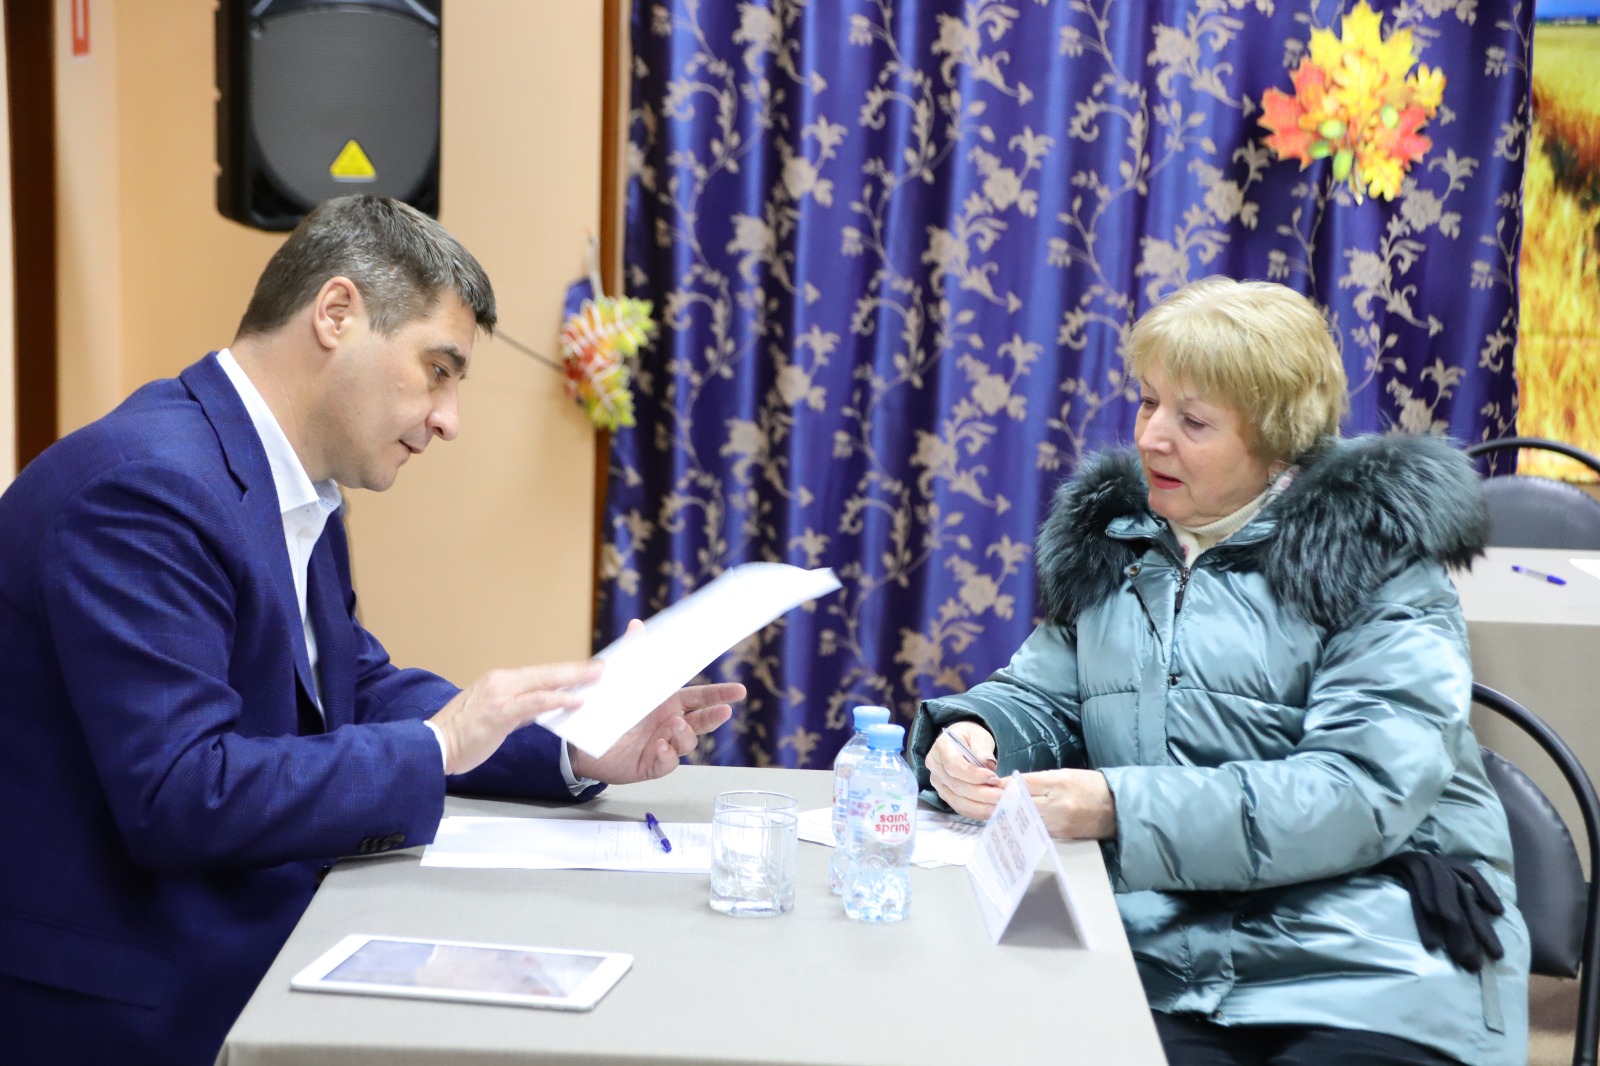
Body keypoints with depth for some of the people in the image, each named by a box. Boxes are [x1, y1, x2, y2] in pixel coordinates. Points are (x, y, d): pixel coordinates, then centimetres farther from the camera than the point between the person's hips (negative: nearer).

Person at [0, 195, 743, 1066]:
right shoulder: (142, 486, -22)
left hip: (242, 953, 9)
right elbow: (180, 797, -27)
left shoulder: (299, 492, 8)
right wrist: (438, 745, -19)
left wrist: (578, 753, 0)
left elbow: (362, 691, 13)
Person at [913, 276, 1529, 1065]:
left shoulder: (1374, 553, -3)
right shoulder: (1108, 535, 14)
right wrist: (973, 735, -7)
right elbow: (1041, 698, 18)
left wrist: (1120, 807, -22)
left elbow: (1362, 791, -14)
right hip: (1163, 971, 3)